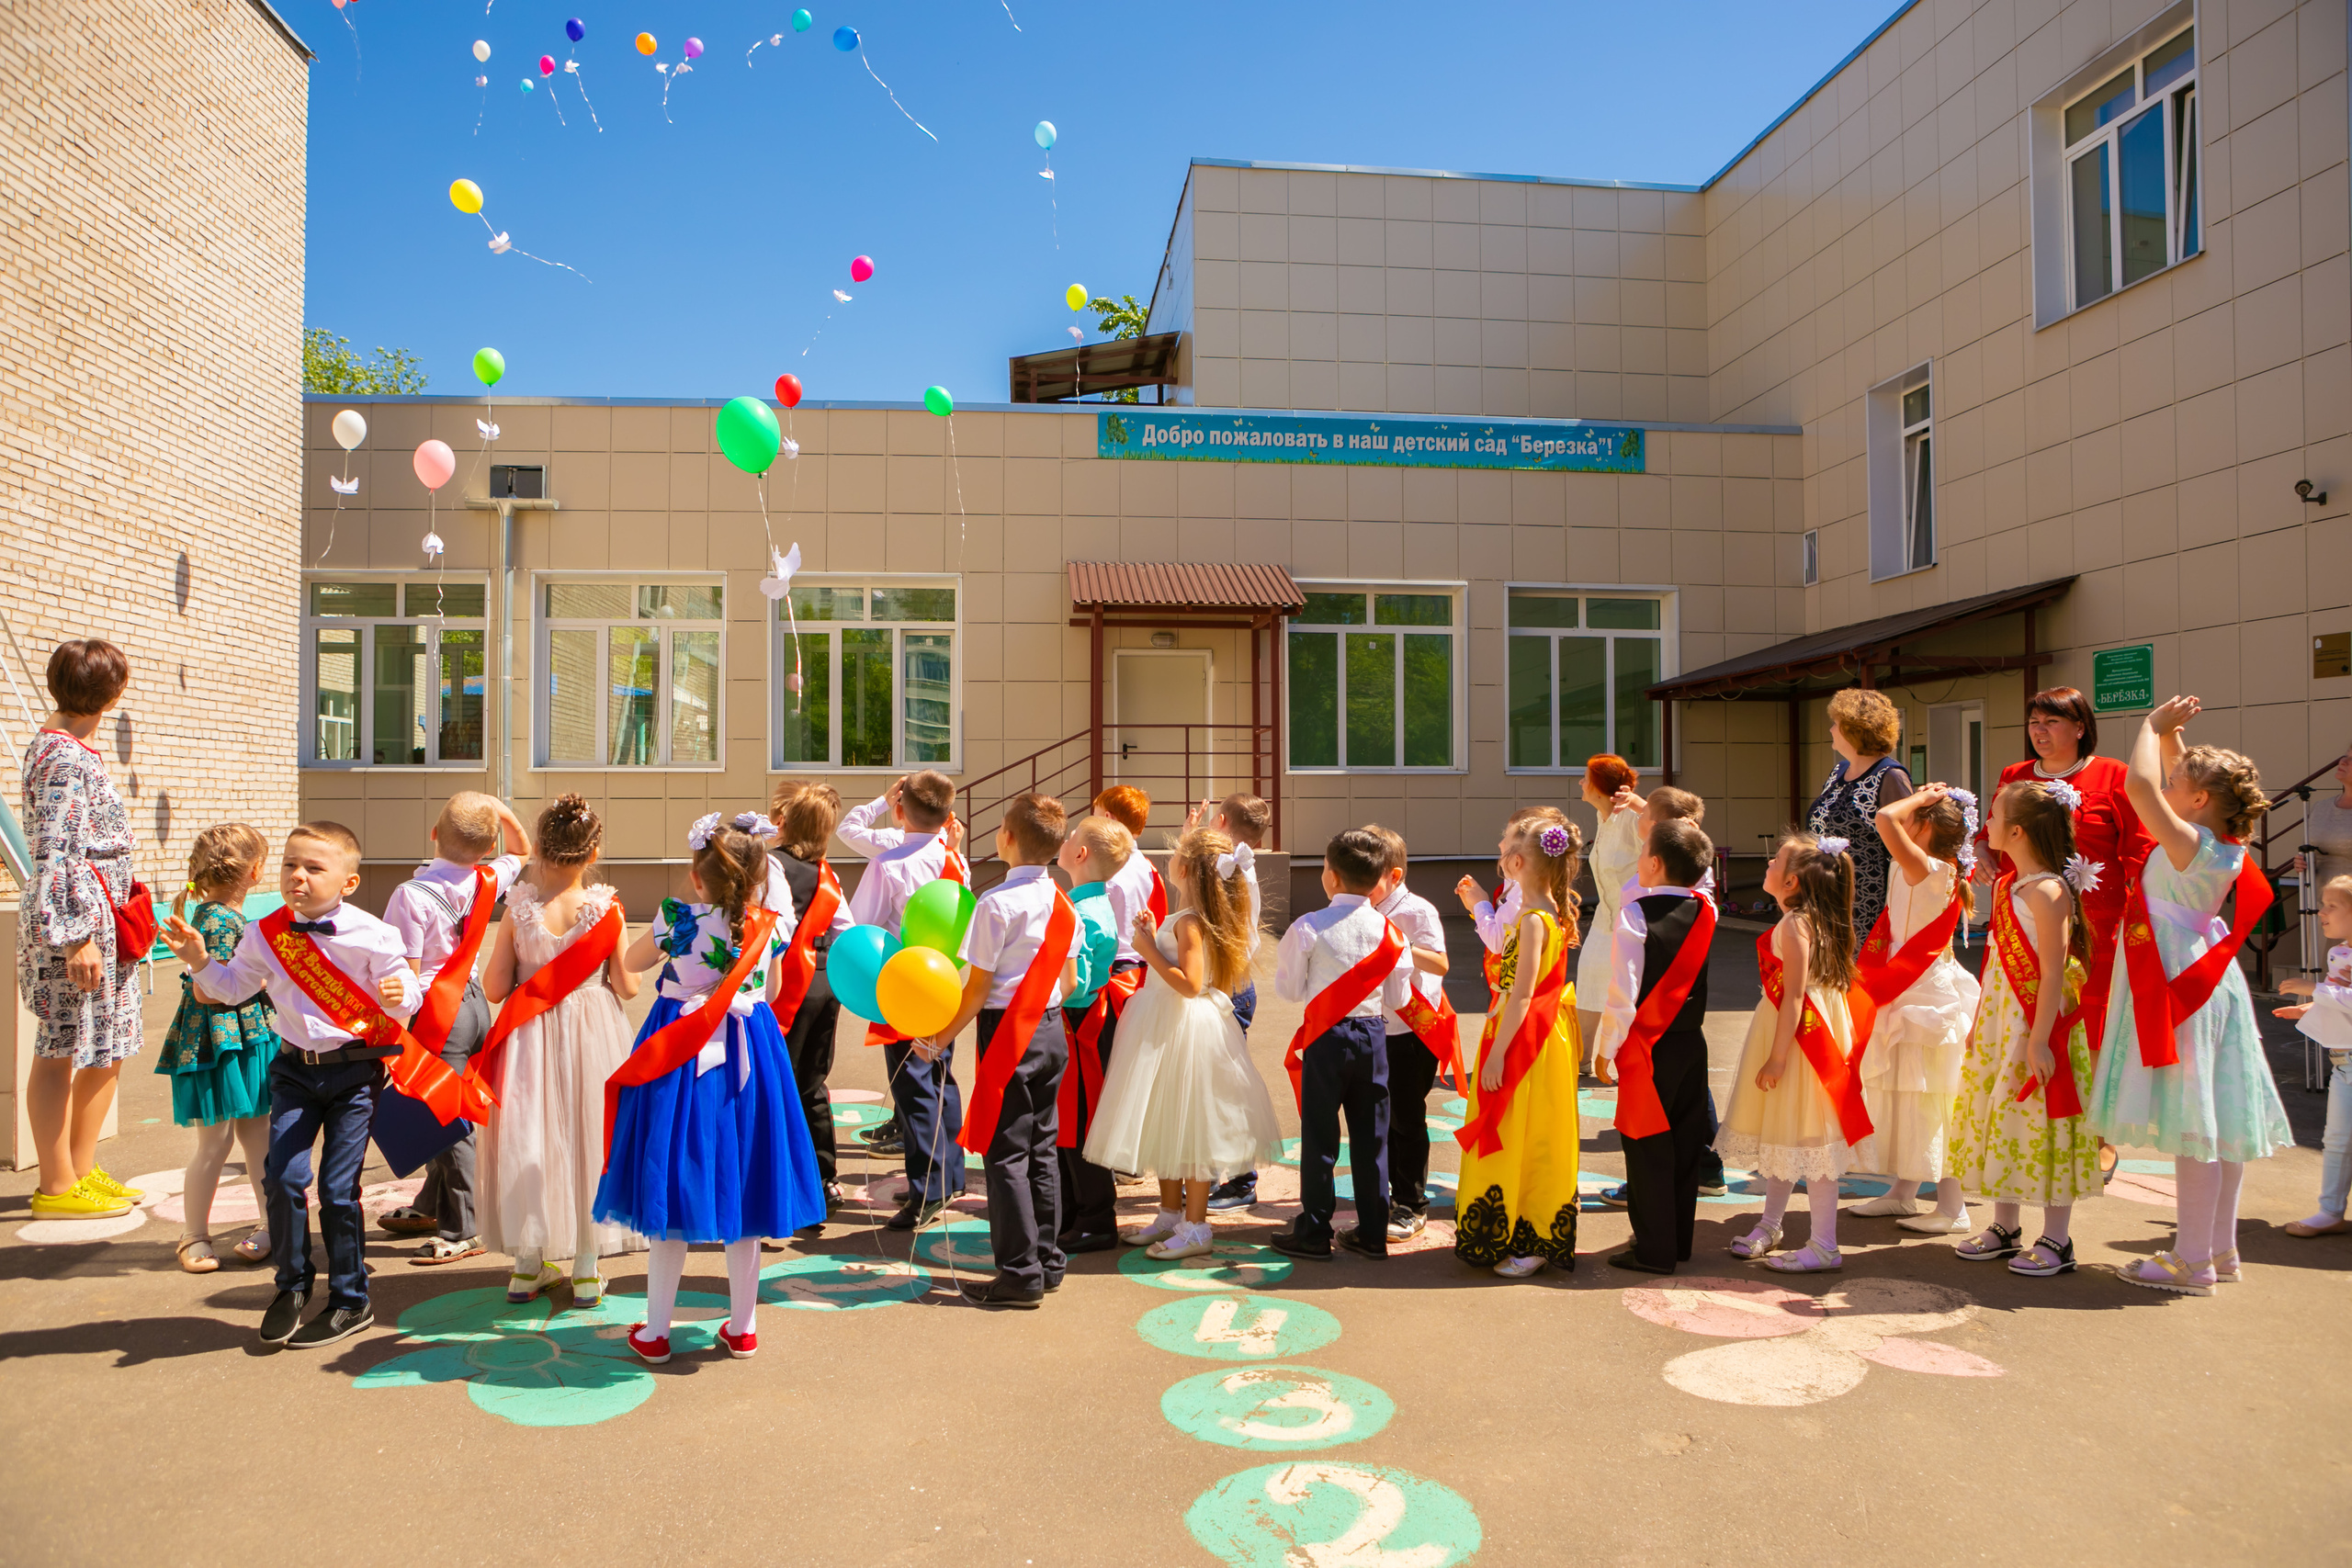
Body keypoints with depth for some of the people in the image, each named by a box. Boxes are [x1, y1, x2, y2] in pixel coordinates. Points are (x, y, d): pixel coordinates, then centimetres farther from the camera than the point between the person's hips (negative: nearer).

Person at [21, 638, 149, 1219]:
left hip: (102, 917, 10)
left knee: (105, 1051, 15)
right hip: (78, 916, -10)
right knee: (61, 1052, -1)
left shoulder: (52, 745, 15)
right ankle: (57, 1188, 9)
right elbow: (59, 854, -21)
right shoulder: (69, 759, -16)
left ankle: (81, 1171, 24)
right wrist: (78, 936, -22)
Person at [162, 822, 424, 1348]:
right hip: (294, 1068, 4)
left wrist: (400, 994, -31)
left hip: (355, 1069, -4)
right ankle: (292, 1286, 20)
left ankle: (350, 1303, 15)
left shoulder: (371, 935, -12)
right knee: (282, 1177, -5)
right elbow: (234, 986, 13)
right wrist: (201, 962, -3)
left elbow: (406, 987, -9)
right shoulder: (266, 934, 1)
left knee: (338, 1187, -1)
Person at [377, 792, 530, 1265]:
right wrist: (500, 811, 9)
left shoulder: (411, 894, -17)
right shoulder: (487, 882, -1)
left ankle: (461, 1232, 5)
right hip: (475, 1000, 7)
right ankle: (432, 1208, 36)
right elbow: (522, 852, 23)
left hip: (439, 1009, -7)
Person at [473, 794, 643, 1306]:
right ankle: (587, 1270, 16)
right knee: (588, 1136, 10)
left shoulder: (518, 909, -10)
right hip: (593, 1035, -1)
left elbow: (494, 989, -6)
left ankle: (527, 1265, 22)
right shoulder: (607, 909, -13)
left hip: (529, 1036, 1)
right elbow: (627, 986, -7)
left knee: (528, 1139, 13)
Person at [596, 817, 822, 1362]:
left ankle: (655, 1332, 17)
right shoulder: (768, 926, -6)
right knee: (741, 1186, 13)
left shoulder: (679, 921, -15)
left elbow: (631, 962, 3)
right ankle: (743, 1327, 22)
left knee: (671, 1188, 8)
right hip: (748, 1058, 3)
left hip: (680, 1061, -2)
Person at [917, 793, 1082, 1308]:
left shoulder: (997, 903, -16)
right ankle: (1048, 1261, 22)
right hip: (1051, 1030, 7)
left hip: (1008, 1034, -7)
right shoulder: (1063, 904, 6)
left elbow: (978, 988, -15)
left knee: (1005, 1154, 0)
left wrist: (941, 1039, -5)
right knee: (1042, 1150, 15)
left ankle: (1020, 1275, 4)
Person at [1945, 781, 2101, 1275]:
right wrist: (1981, 1023, 18)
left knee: (2043, 1129, 0)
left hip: (2037, 1029, -9)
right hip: (2001, 1027, 9)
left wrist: (2039, 1040, -23)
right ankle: (2005, 1228, 26)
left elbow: (2053, 973, -21)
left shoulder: (2048, 892, -19)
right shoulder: (2006, 887, 9)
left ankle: (2056, 1240, 12)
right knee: (2001, 1122, 14)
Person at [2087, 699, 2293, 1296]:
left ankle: (2193, 1262, 3)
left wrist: (2155, 725, -15)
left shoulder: (2189, 844, -19)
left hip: (2177, 985, -9)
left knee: (2191, 1122, -4)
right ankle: (2220, 1251, 22)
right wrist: (2170, 732, 13)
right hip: (2207, 982, 9)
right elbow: (2173, 777, 22)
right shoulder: (2224, 847, 7)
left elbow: (2141, 784, -29)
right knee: (2214, 1123, 13)